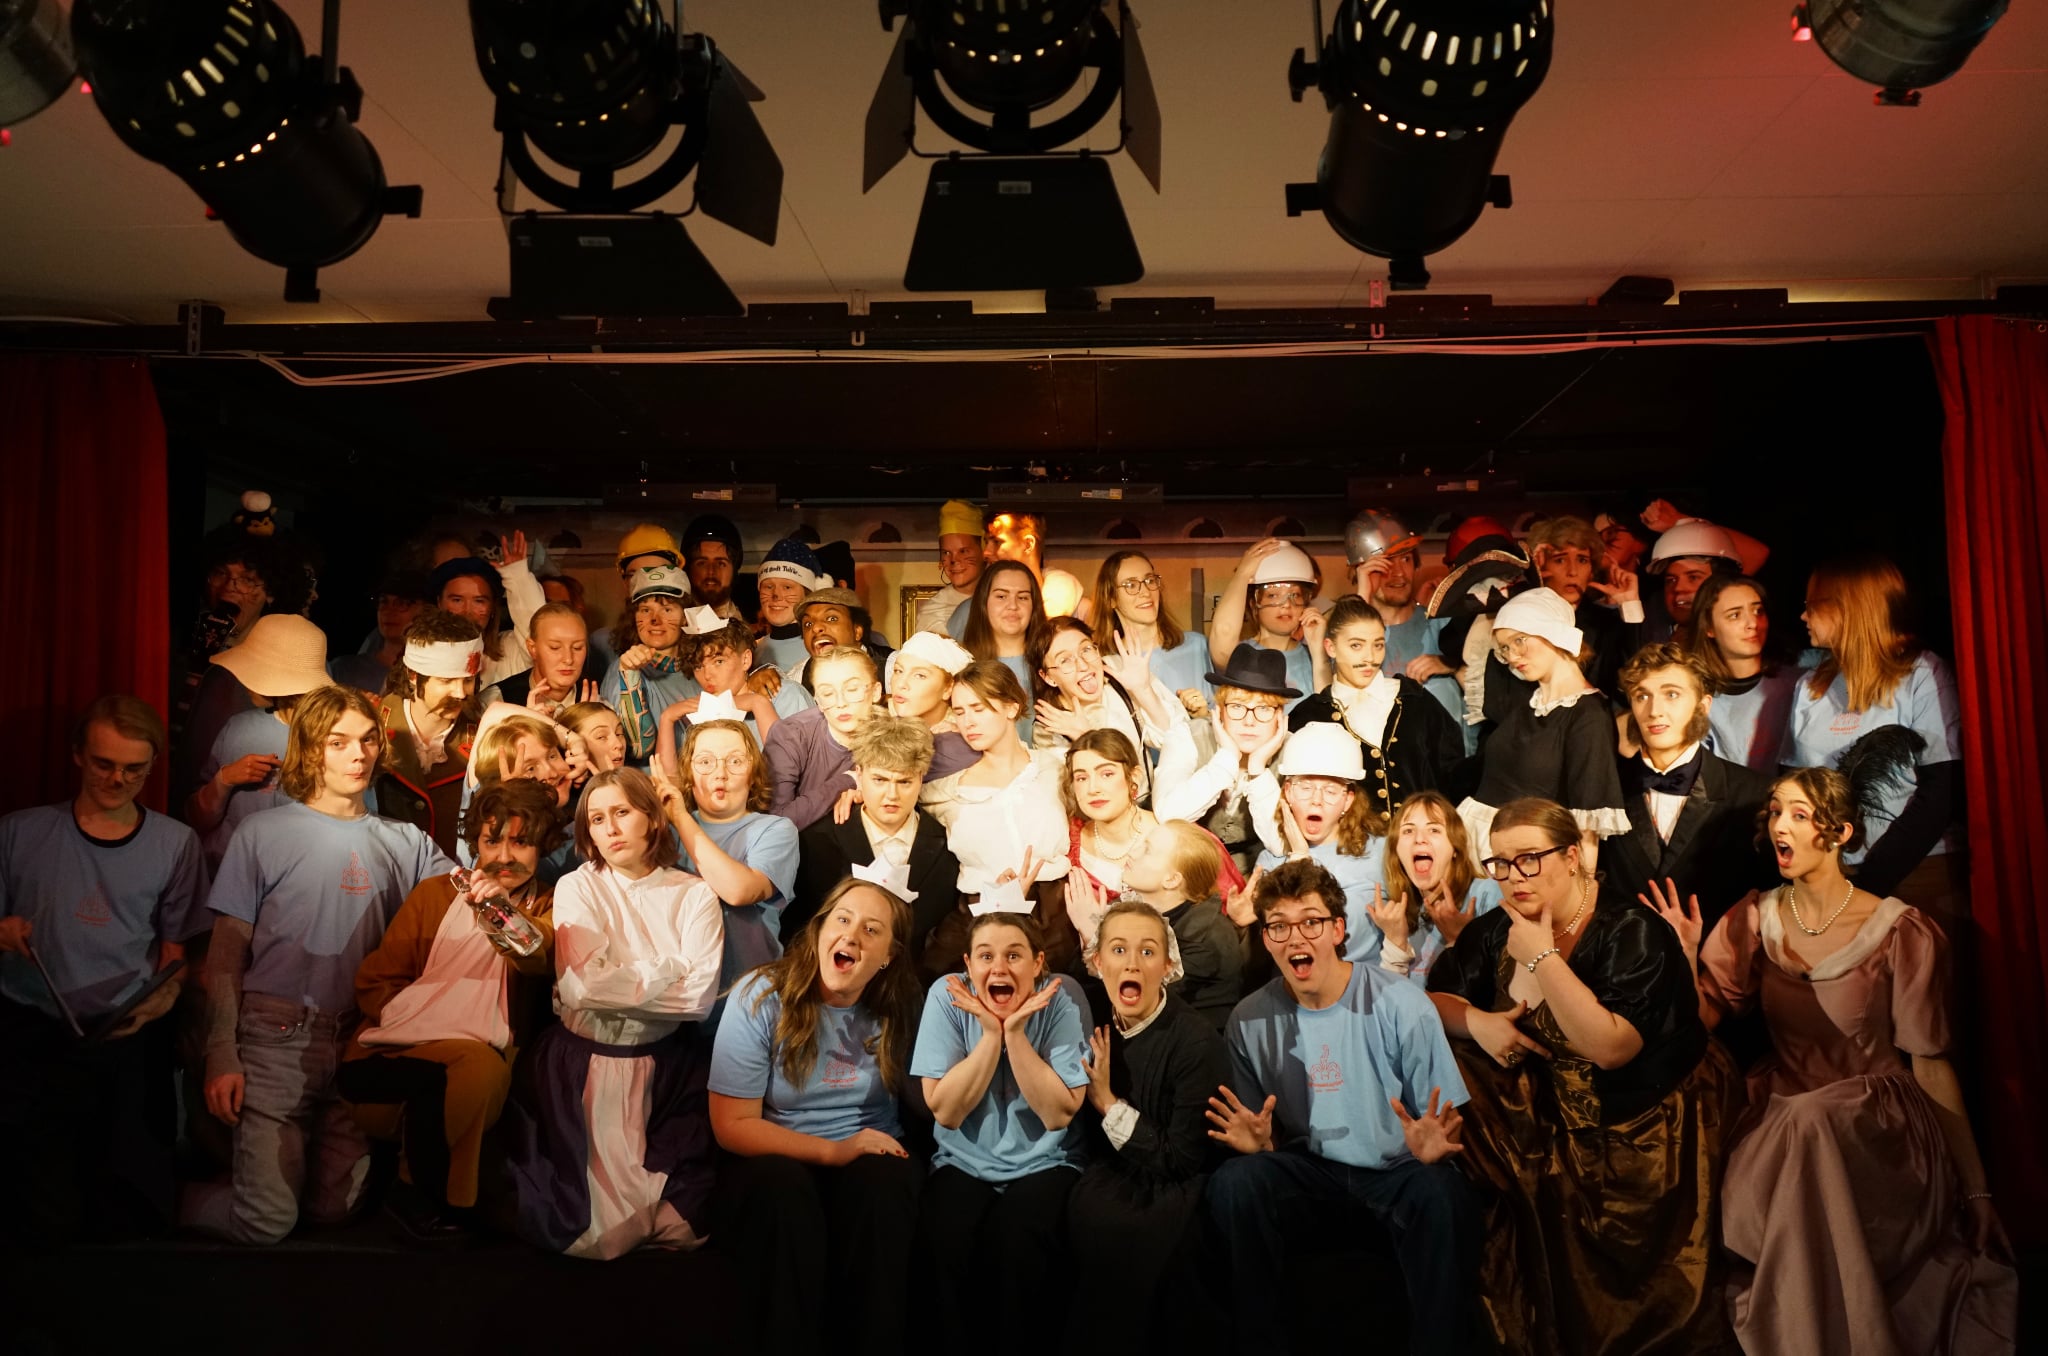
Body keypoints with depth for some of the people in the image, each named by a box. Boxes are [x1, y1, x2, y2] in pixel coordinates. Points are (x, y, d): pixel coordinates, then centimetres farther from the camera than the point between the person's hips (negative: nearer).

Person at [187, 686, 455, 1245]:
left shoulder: (402, 842, 12)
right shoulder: (265, 833, 3)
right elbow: (226, 953, 2)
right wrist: (221, 1056, -7)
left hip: (359, 1040, 4)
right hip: (278, 1037, -3)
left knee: (337, 1209, 6)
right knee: (268, 1222, -7)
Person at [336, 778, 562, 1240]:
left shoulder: (551, 907, 10)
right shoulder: (435, 892, 17)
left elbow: (541, 956, -14)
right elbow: (377, 978, 12)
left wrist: (503, 912, -36)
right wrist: (408, 1026, -8)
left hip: (474, 1058, 0)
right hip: (388, 1056, 0)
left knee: (480, 1066, -33)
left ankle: (418, 1189, -7)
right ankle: (438, 1199, -4)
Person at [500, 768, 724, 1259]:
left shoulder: (695, 896, 0)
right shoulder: (577, 888, 0)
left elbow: (700, 997, -13)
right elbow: (579, 986, -16)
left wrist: (616, 982, -13)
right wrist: (667, 973, -11)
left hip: (666, 1063, 1)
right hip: (582, 1060, 0)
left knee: (677, 1224, -7)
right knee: (587, 1220, -5)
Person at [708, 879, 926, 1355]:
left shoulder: (901, 1008, -1)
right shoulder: (761, 998, -10)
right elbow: (733, 1127, -12)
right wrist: (833, 1151, -20)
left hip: (869, 1159, 2)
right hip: (775, 1163, -1)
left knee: (882, 1182, -32)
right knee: (782, 1185, -35)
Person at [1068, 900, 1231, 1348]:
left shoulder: (1197, 1039, -14)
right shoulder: (1096, 1030, 0)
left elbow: (1184, 1159, -13)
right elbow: (1092, 1141, 6)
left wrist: (1109, 1103, -14)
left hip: (1178, 1189, -4)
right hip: (1119, 1176, 4)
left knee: (1140, 1234, -33)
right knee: (1091, 1213, -27)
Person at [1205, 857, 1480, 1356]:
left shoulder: (1400, 1005, -12)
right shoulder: (1252, 1020, -4)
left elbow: (1443, 1126, -7)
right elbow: (1263, 1137, 6)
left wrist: (1434, 1146, -31)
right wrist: (1257, 1143, -18)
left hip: (1397, 1170, -2)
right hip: (1310, 1168, 3)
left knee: (1445, 1196, -34)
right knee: (1233, 1184, -26)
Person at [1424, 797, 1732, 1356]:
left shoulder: (1632, 931, -17)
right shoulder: (1495, 930, 2)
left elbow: (1610, 1047, -29)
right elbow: (1432, 1000, 9)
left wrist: (1542, 957, -25)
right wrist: (1475, 1020, -14)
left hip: (1640, 1132, -6)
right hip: (1540, 1116, 6)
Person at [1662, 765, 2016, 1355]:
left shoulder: (1901, 932, -9)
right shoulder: (1754, 920, 1)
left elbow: (1930, 1063, -5)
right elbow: (1703, 1018, -2)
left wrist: (1976, 1187, -3)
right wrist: (1684, 956, -21)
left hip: (1876, 1126, -3)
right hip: (1781, 1122, 3)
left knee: (1811, 1127, -34)